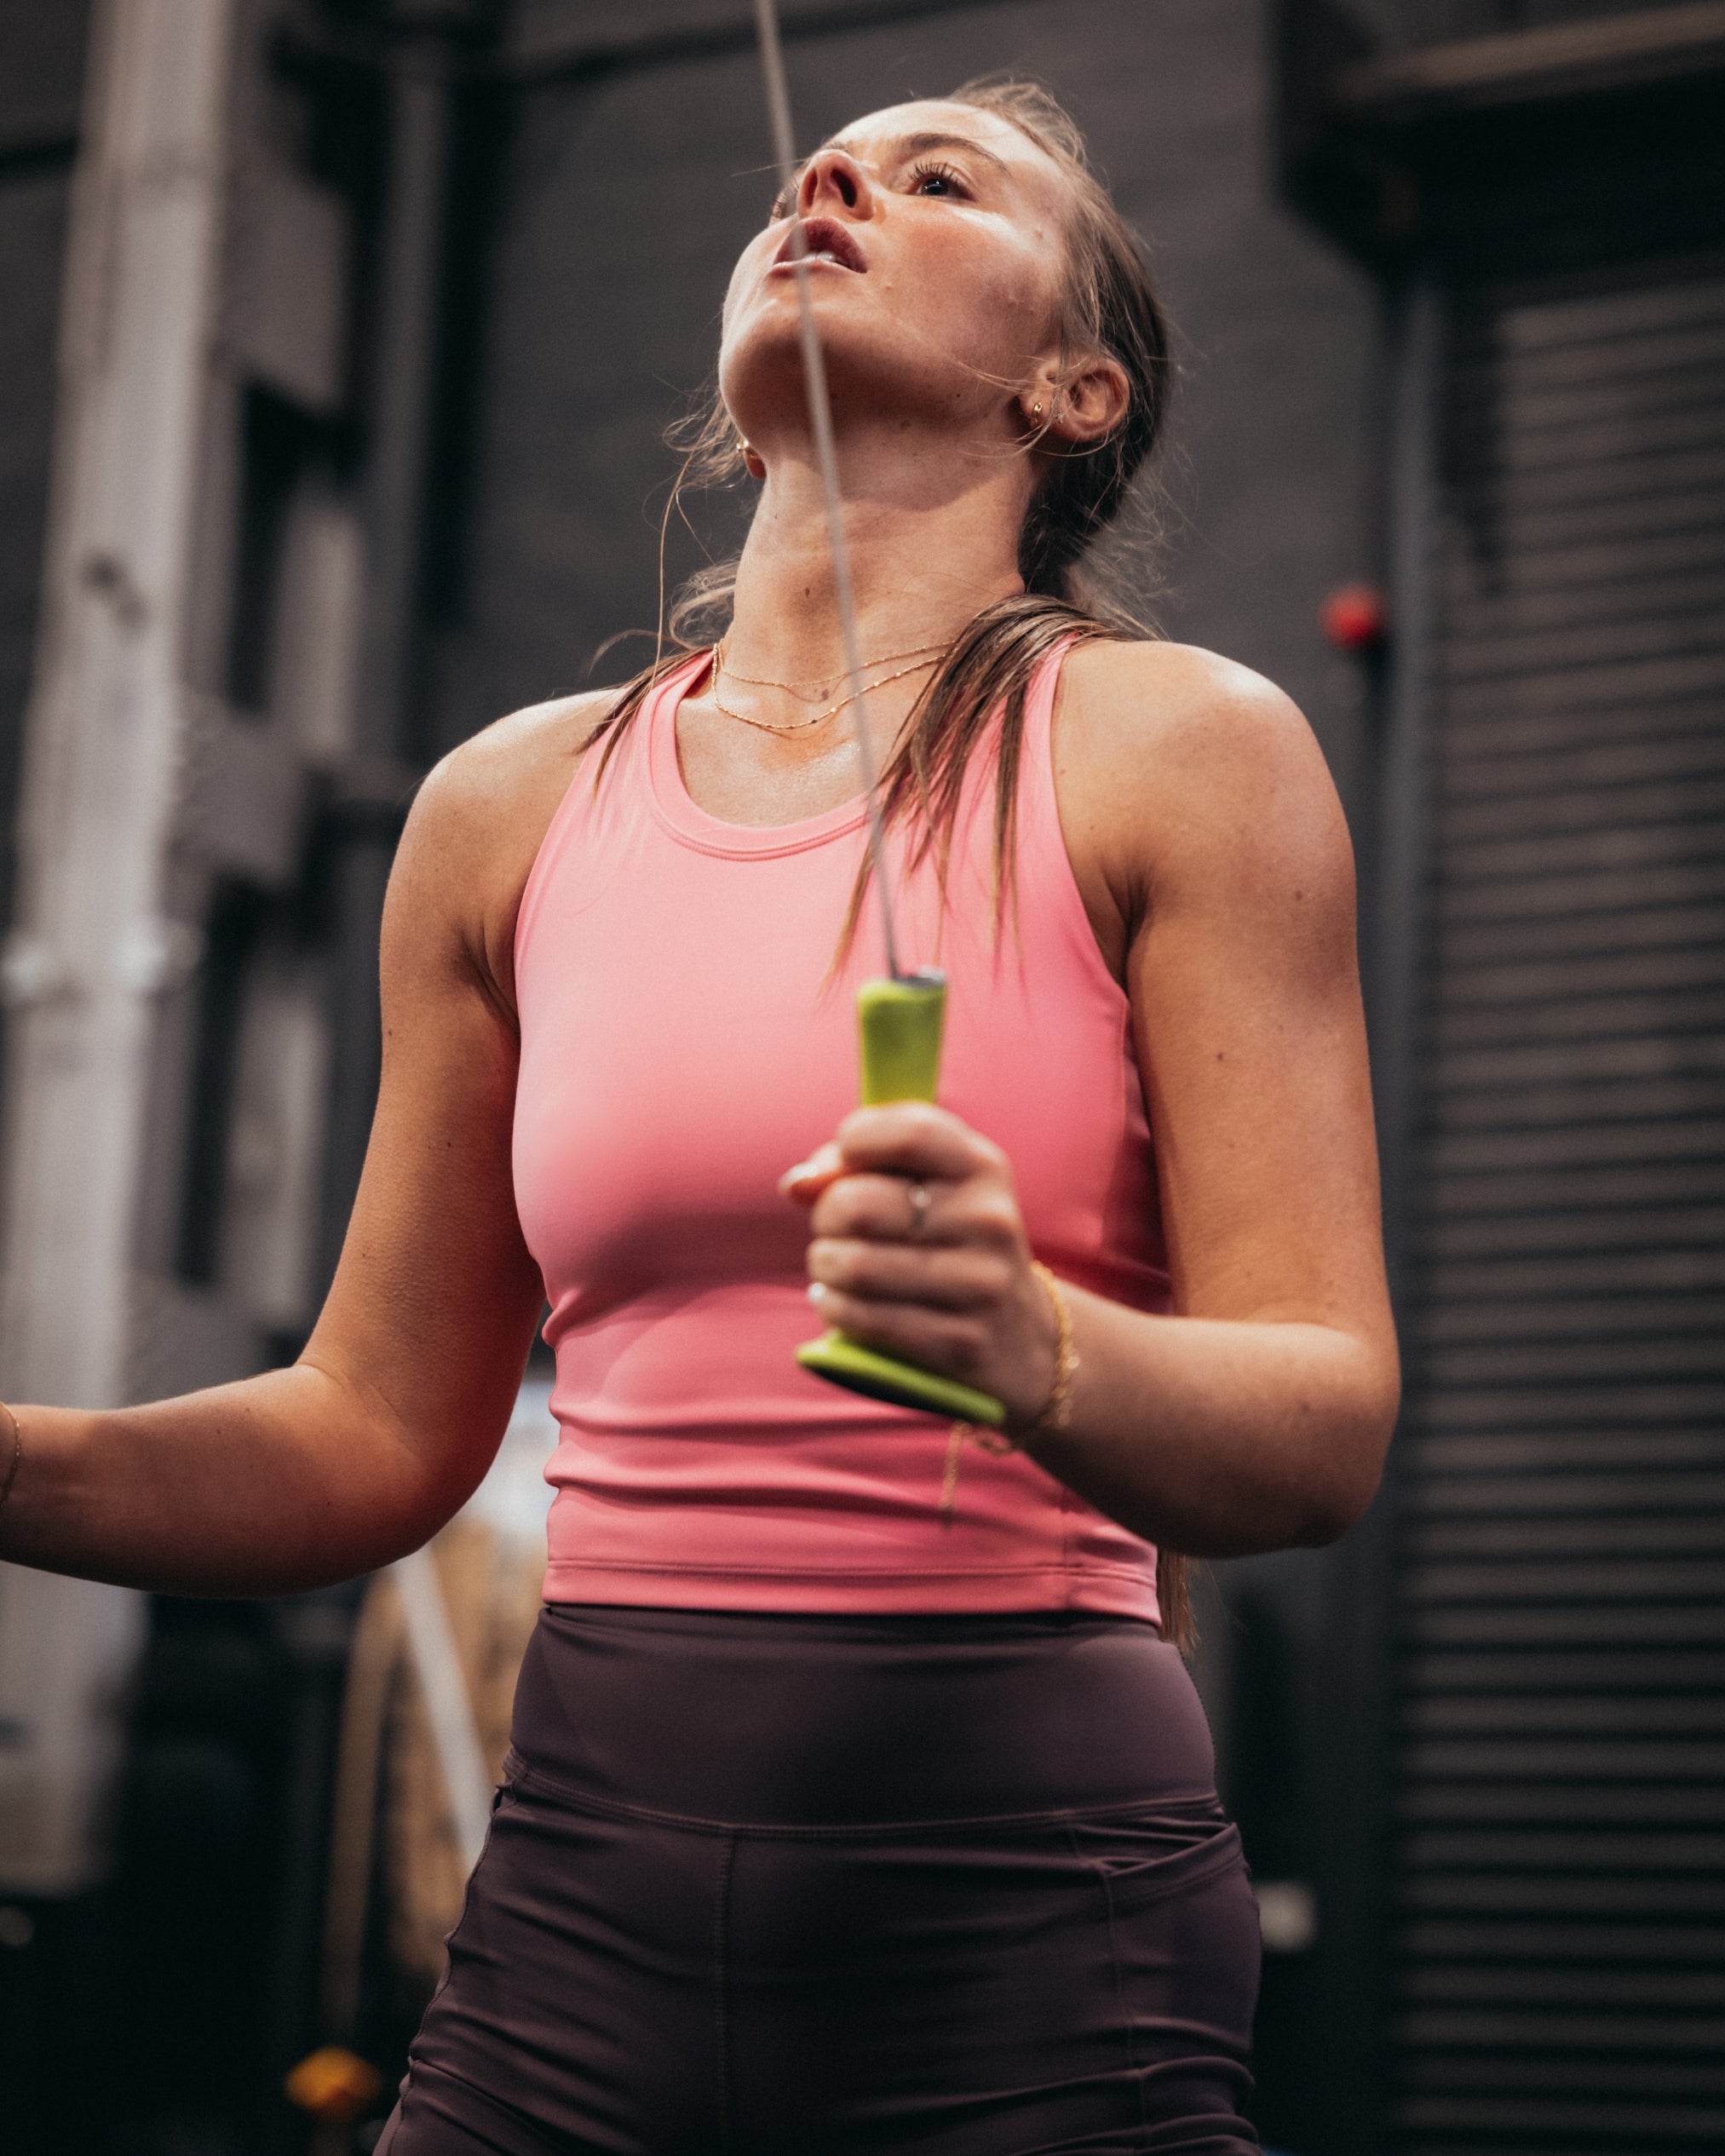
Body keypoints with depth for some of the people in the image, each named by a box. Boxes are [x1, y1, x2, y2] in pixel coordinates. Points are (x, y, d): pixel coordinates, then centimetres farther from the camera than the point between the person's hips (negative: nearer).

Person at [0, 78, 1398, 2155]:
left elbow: (1326, 1426, -7)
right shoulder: (514, 807, 10)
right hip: (584, 1889, 3)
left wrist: (1036, 1352, -27)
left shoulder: (1176, 750, -1)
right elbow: (377, 1433, 14)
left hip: (1022, 1908, -3)